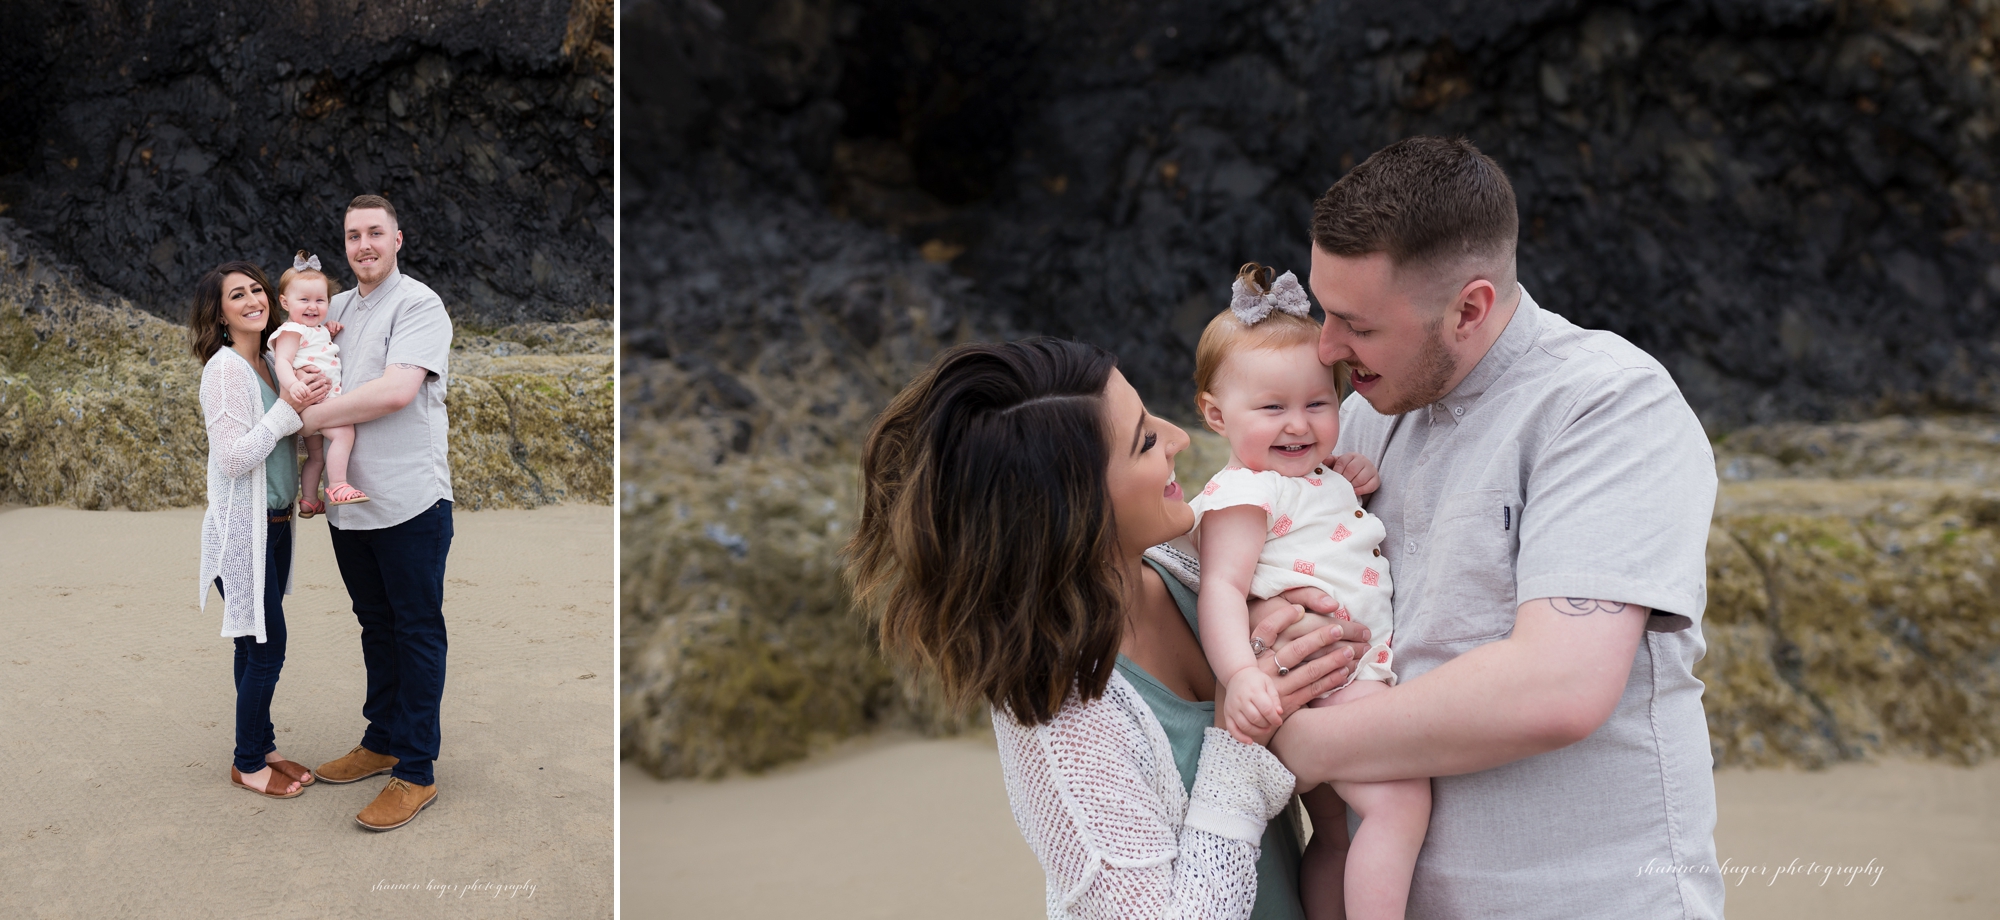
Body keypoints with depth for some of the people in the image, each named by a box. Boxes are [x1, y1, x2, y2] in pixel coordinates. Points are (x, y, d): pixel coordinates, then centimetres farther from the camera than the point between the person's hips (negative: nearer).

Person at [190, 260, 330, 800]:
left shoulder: (269, 364, 9)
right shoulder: (225, 367, -15)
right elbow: (235, 458, -20)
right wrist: (288, 409, -25)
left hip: (273, 524, 8)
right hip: (241, 528, -8)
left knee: (258, 647, 16)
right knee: (265, 649, -1)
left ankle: (262, 748, 27)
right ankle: (247, 765, 14)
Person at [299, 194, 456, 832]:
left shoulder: (418, 304, -9)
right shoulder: (337, 308, 14)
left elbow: (397, 390, -22)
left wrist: (310, 417, -14)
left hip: (409, 501, -7)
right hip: (349, 503, 7)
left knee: (417, 632, 1)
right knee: (375, 626, 18)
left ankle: (416, 772, 8)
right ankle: (381, 742, 33)